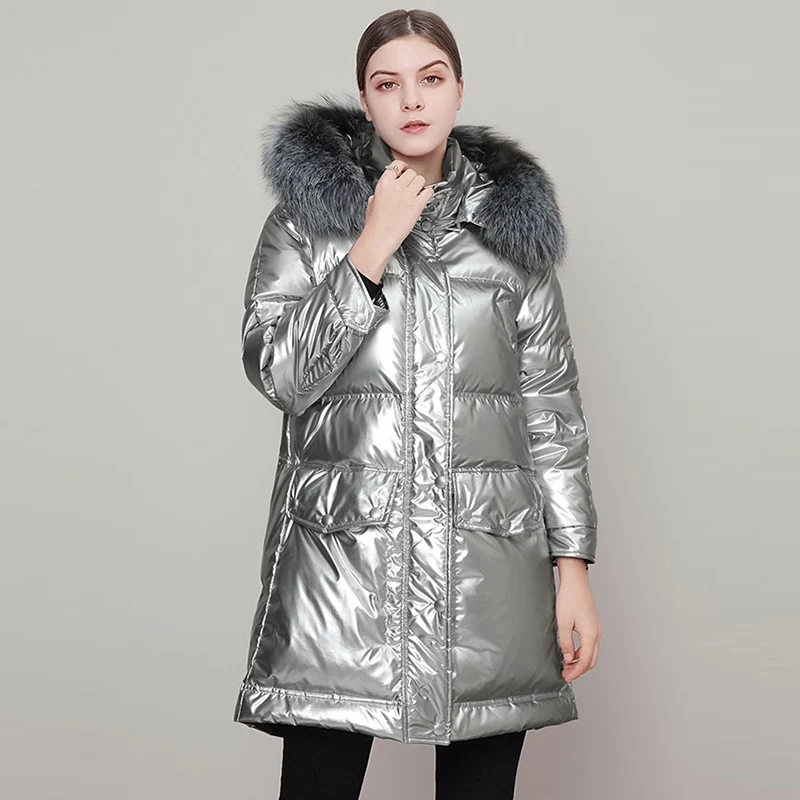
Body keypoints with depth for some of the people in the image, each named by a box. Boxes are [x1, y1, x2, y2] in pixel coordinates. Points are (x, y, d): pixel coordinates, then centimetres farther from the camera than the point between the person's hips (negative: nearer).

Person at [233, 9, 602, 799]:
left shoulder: (509, 222, 11)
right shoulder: (307, 213, 7)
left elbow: (552, 408, 9)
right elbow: (279, 373, -5)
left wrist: (574, 566, 4)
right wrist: (374, 247, -9)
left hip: (488, 563, 2)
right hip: (340, 558, -1)